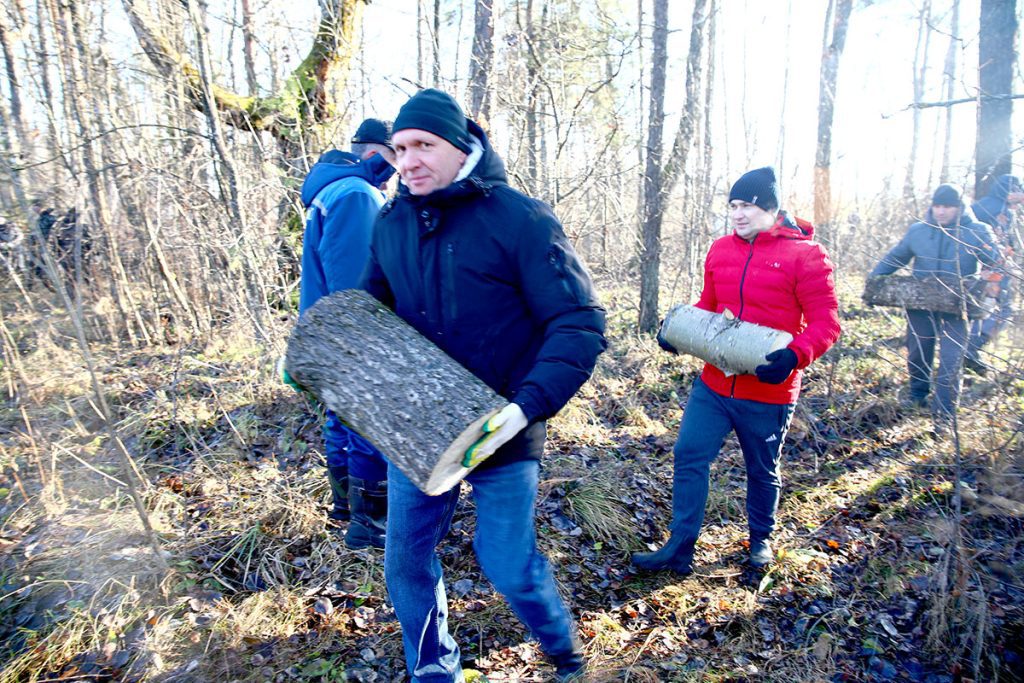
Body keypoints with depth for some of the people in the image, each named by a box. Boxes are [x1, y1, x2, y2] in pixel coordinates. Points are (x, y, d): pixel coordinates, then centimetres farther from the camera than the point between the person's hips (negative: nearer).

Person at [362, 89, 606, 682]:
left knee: (509, 562, 4)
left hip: (500, 432, -5)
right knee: (407, 557, 13)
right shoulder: (392, 223, 2)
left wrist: (528, 407, -29)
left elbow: (580, 325, -17)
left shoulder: (520, 220, -15)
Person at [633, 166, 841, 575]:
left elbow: (826, 322, -11)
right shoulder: (720, 250, 6)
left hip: (768, 392, -4)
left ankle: (760, 540, 41)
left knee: (763, 471, 16)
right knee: (689, 456, 2)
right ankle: (680, 547, 15)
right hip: (714, 384, 4)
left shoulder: (804, 254, -10)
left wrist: (794, 356, -28)